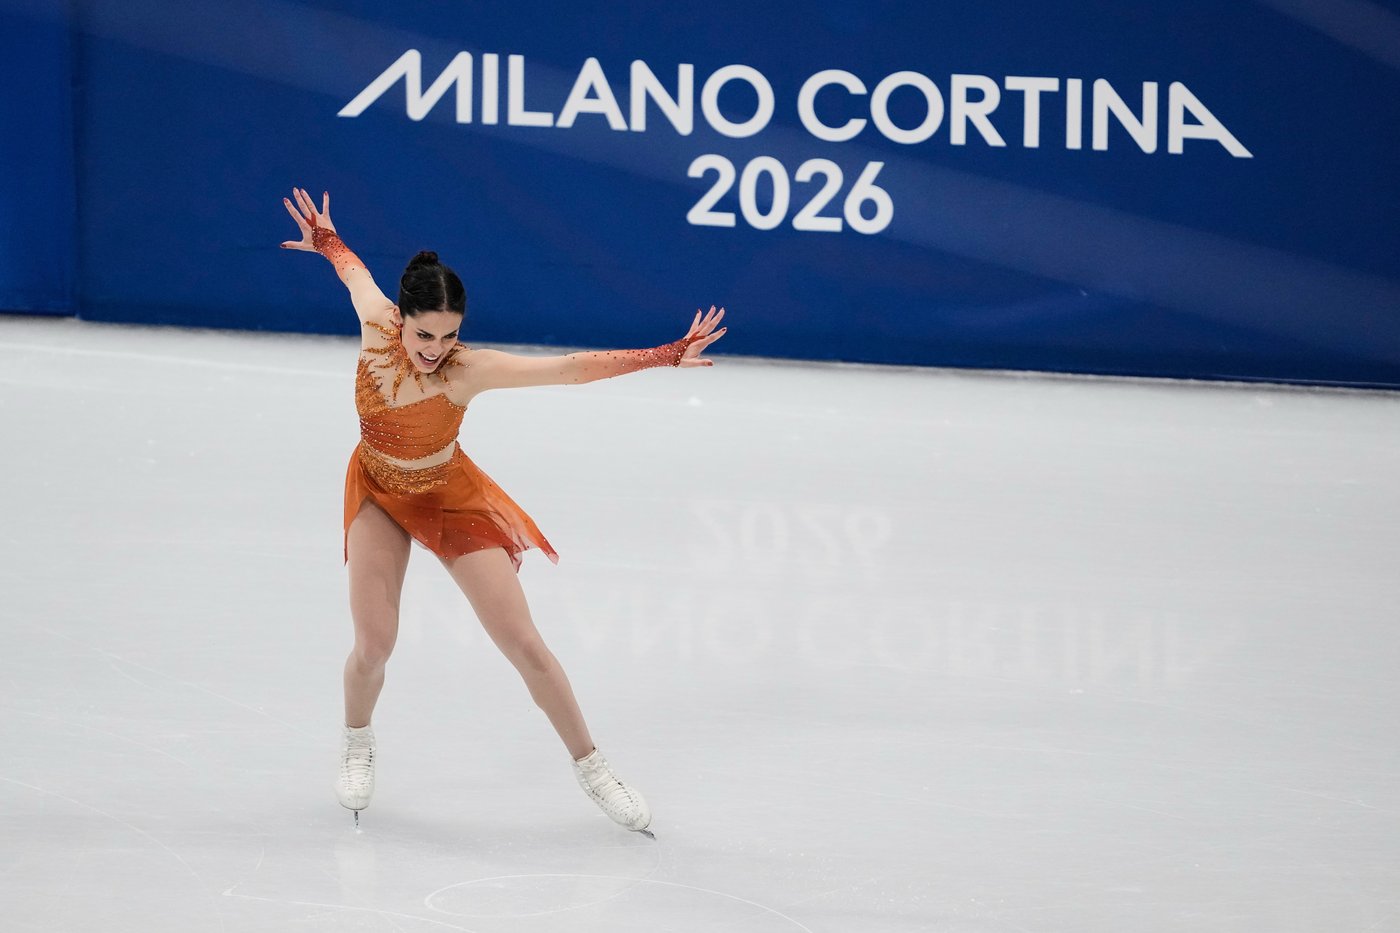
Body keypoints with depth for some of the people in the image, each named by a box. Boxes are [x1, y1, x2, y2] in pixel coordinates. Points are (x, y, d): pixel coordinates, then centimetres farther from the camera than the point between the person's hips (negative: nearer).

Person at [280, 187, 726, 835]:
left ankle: (591, 767, 12)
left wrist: (663, 357, -40)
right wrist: (327, 242, 20)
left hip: (451, 500, -2)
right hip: (379, 495, 2)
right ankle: (357, 748, 22)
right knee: (374, 644, -10)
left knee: (523, 643, -3)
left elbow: (568, 368, -35)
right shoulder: (376, 325, -23)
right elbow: (356, 271, 0)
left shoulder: (467, 369, -31)